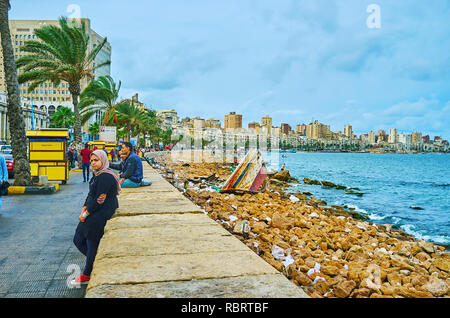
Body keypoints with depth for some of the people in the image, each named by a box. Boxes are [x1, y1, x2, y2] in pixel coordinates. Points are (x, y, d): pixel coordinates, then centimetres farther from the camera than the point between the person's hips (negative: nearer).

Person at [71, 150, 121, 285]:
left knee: (92, 244, 1)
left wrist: (86, 214, -14)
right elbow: (90, 195, 15)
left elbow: (100, 199, -22)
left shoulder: (105, 177, -20)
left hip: (100, 215, -10)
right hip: (93, 213, 10)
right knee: (78, 240, 14)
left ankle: (87, 275, 16)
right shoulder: (97, 175, 12)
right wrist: (83, 210, 2)